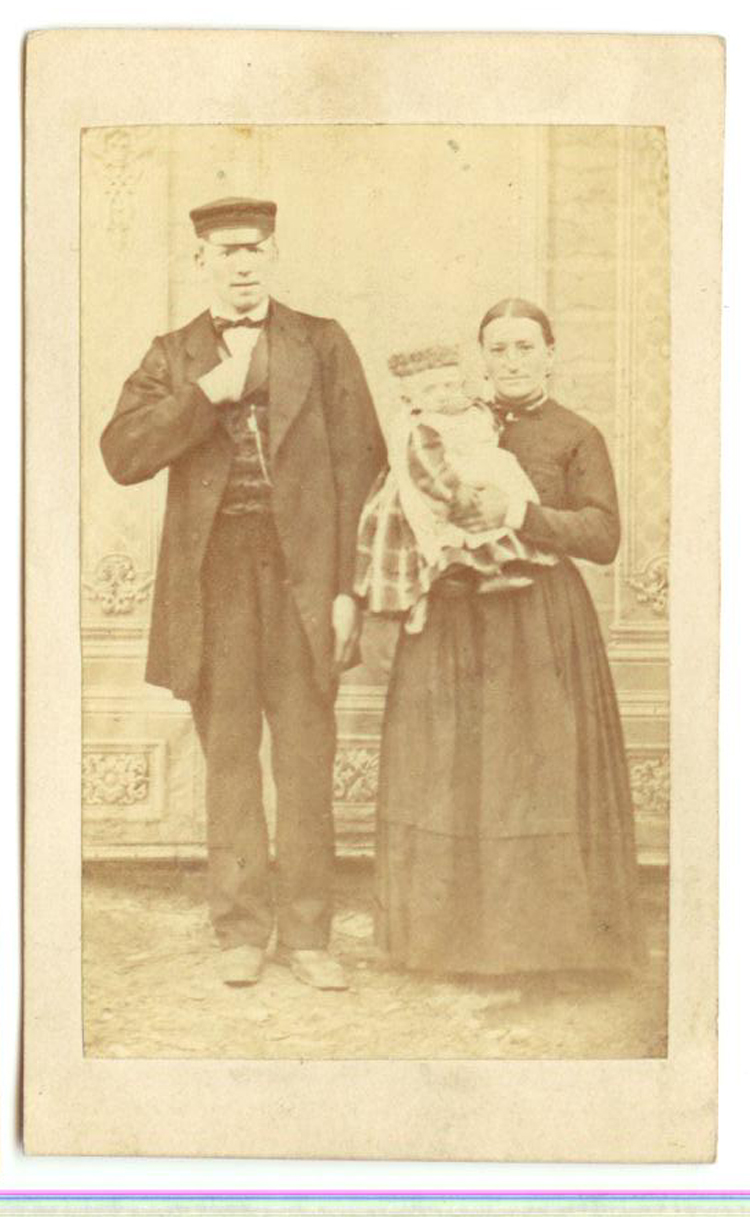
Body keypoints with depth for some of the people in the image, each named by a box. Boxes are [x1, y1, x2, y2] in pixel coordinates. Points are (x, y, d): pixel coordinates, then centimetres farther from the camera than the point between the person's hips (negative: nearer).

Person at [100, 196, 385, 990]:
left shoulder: (321, 344, 9)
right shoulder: (172, 358, 13)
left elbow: (359, 464, 2)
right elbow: (122, 456, -1)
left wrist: (350, 587, -5)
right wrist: (208, 392, -10)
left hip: (302, 571, -1)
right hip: (214, 575, 1)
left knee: (306, 762, 1)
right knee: (229, 761, 6)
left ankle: (305, 934, 13)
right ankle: (241, 931, 17)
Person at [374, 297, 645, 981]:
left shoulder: (577, 437, 3)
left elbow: (604, 537, -8)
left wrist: (516, 513, -19)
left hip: (539, 625, -3)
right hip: (452, 618, 3)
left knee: (534, 772, -4)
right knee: (452, 771, 2)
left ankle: (525, 940, 8)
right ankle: (458, 931, 14)